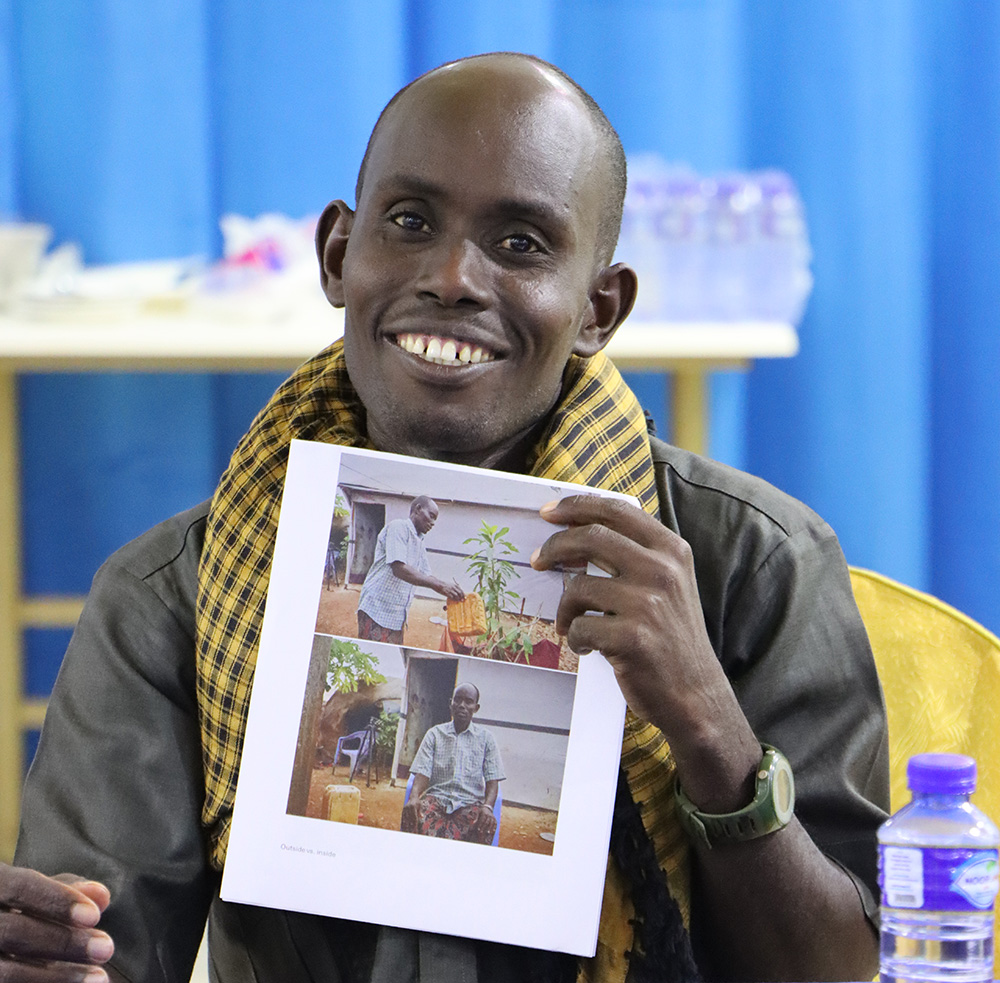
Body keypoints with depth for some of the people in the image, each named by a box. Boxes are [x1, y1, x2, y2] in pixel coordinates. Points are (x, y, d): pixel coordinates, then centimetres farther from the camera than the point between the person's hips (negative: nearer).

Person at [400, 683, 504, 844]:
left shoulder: (486, 739, 14)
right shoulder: (435, 734, 16)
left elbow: (492, 779, 5)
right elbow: (422, 772, 5)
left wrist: (487, 807, -17)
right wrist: (414, 797, -18)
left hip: (470, 801, 0)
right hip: (436, 797, 0)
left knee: (487, 826, -38)